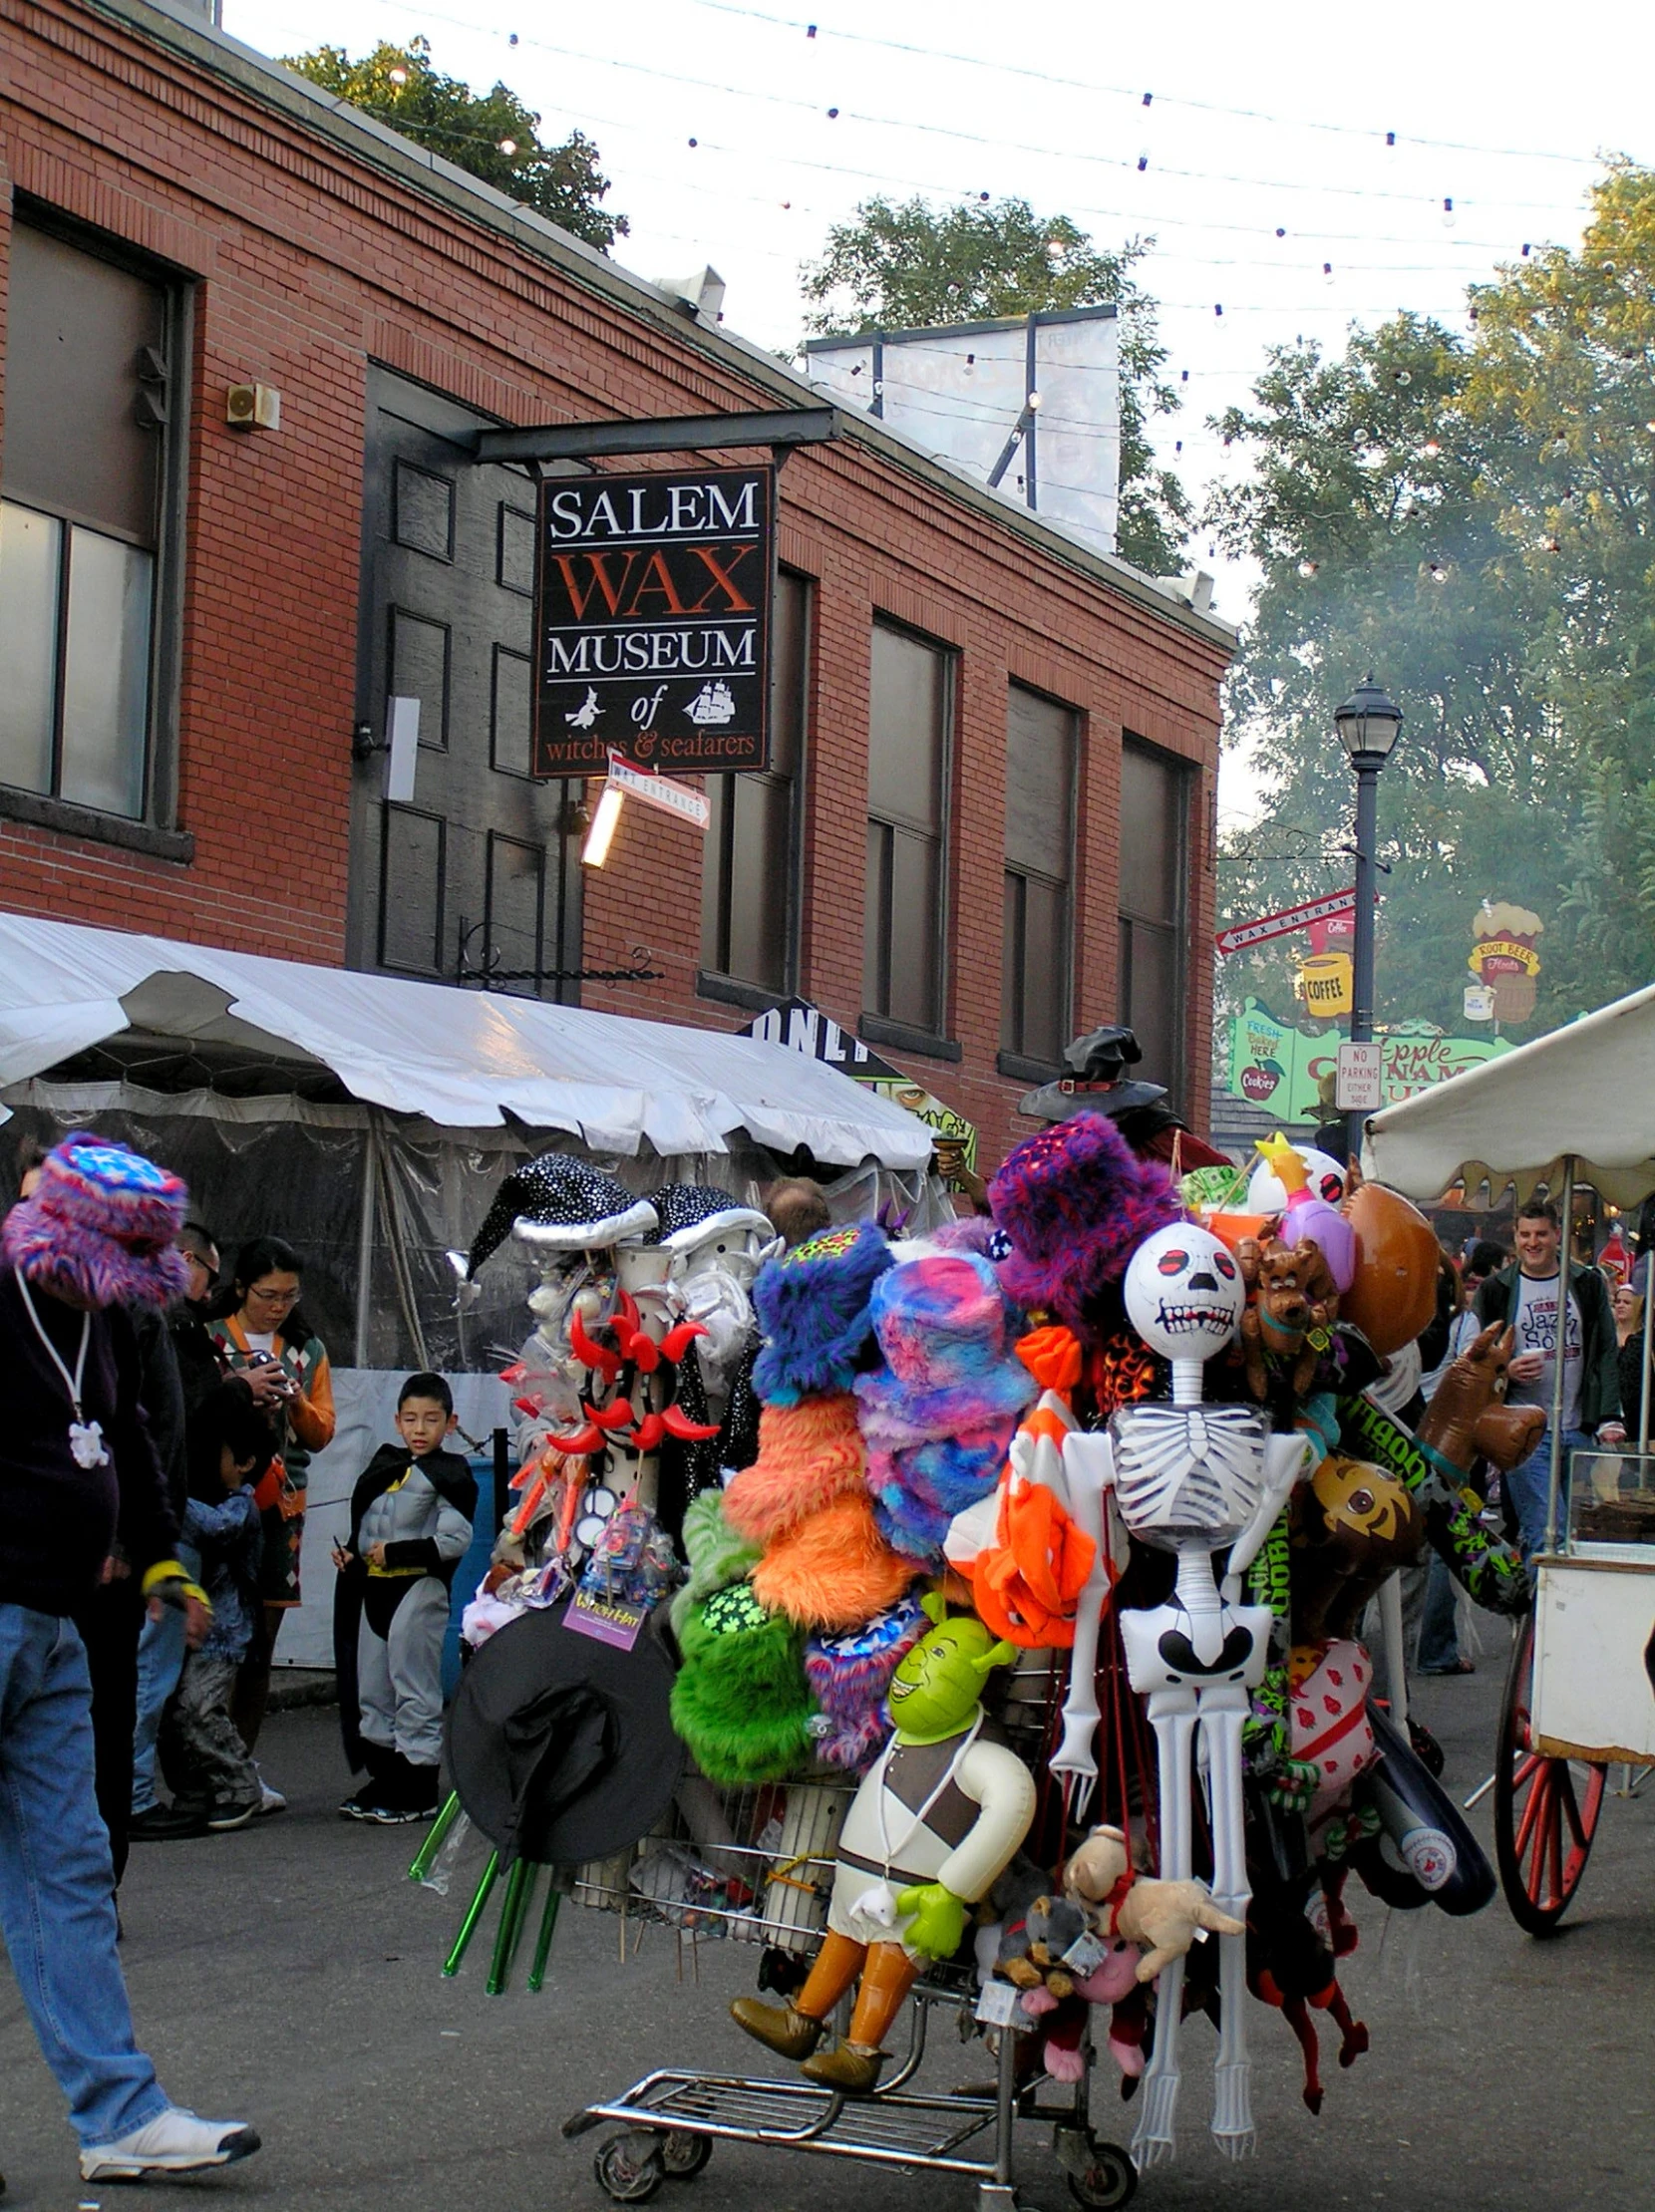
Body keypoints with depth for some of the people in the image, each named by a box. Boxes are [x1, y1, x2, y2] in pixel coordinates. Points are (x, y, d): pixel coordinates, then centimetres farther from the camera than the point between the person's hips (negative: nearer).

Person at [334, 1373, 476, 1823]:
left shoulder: (450, 1474, -6)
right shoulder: (384, 1464, 15)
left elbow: (455, 1540, -16)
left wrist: (395, 1553, -17)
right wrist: (349, 1553, 6)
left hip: (421, 1589, -8)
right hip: (377, 1589, 8)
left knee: (414, 1689, -4)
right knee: (371, 1688, 12)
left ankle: (418, 1791, 1)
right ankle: (384, 1780, 22)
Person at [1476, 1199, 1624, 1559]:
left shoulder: (1588, 1284, 11)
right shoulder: (1496, 1290, 6)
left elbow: (1606, 1354, 9)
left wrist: (1609, 1418, -1)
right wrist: (1506, 1370, -14)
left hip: (1580, 1432, 3)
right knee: (1547, 1533, -14)